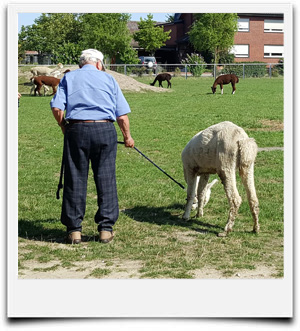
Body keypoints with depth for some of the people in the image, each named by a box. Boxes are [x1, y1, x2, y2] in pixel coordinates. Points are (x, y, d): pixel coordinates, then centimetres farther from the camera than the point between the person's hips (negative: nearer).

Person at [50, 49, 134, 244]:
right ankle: (106, 228, 7)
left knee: (75, 180, 5)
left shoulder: (69, 78, 14)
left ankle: (74, 230, 8)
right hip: (104, 129, 0)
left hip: (76, 130, 0)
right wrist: (127, 136, 21)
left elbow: (57, 107, 0)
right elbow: (122, 114, 9)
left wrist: (64, 127, 14)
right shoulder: (108, 79, 14)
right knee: (106, 179, 6)